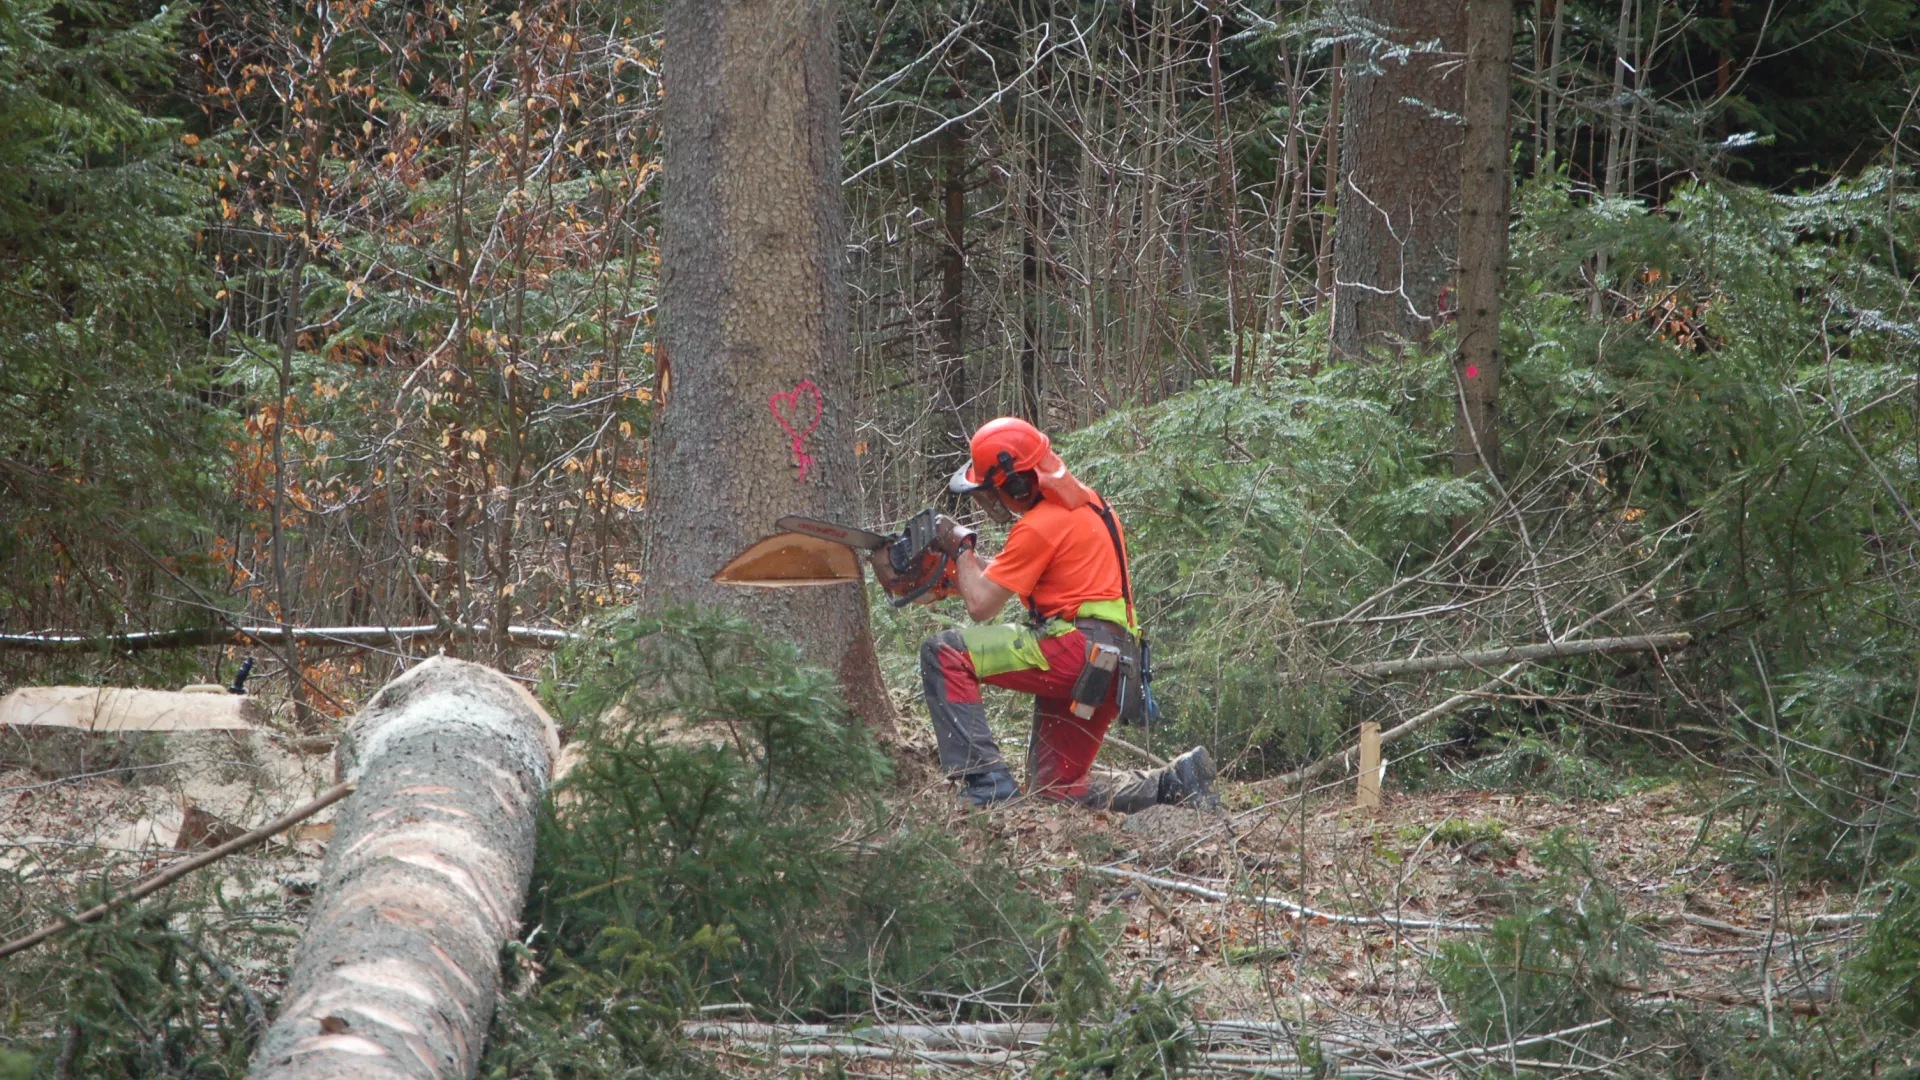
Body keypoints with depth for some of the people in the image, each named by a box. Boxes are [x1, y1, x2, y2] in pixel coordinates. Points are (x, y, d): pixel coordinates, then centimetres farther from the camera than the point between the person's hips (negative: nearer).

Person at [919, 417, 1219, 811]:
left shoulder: (1039, 527, -11)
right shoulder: (1083, 502, 19)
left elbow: (980, 605, -10)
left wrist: (961, 548, 6)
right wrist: (971, 563, 22)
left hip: (1078, 649, -10)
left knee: (944, 653, -13)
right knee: (1056, 788, 18)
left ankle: (986, 782, -21)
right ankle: (1173, 783, 8)